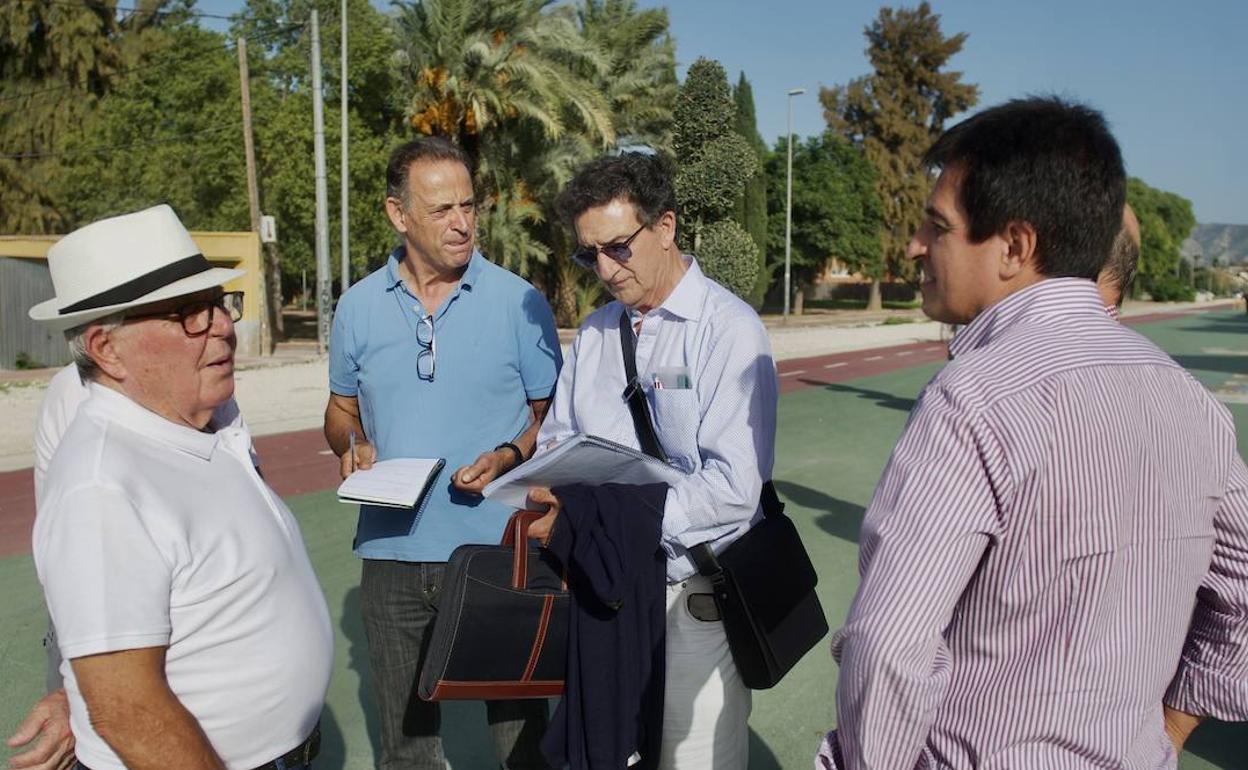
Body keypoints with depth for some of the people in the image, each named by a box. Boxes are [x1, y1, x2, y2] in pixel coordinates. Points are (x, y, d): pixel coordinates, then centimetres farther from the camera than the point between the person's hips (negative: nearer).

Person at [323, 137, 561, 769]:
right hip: (392, 550, 3)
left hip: (497, 549, -2)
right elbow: (341, 410, 14)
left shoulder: (518, 302, -4)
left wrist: (509, 456, -16)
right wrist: (352, 446, -7)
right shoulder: (358, 307, 3)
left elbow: (552, 414, 2)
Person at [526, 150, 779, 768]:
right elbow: (557, 439, 14)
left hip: (693, 598, -5)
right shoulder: (593, 334, 10)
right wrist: (551, 492, -10)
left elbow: (732, 488, -21)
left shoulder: (729, 330, -13)